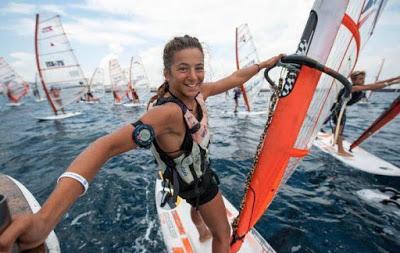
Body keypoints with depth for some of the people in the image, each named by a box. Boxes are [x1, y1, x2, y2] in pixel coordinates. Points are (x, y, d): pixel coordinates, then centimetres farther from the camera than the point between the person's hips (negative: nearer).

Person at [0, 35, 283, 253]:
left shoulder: (196, 92, -18)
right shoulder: (167, 112, -42)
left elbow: (233, 78, -5)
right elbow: (109, 145, -53)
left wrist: (265, 63, 5)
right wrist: (45, 218, -63)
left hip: (200, 171, 9)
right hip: (196, 181, -8)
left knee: (199, 203, 41)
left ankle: (201, 230, 78)